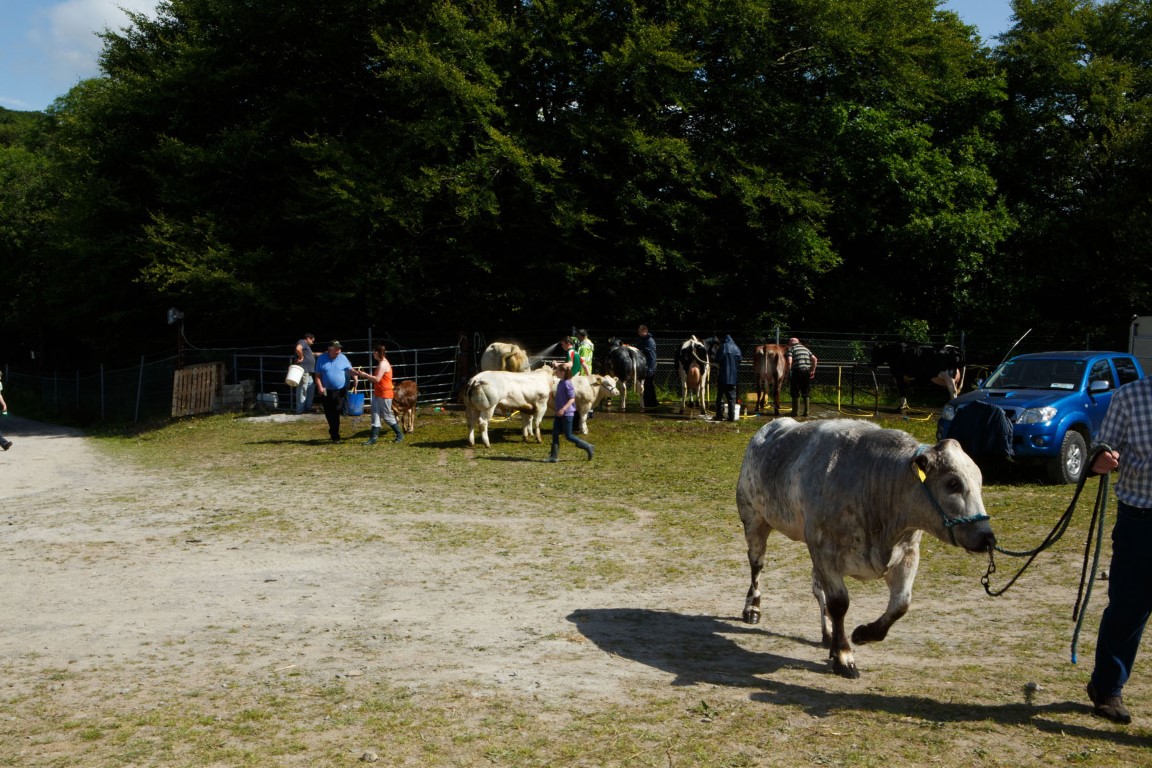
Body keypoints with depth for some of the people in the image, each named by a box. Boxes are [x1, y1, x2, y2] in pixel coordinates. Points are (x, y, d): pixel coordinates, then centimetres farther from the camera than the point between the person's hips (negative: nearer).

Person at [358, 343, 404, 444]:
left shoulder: (383, 364, -18)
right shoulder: (381, 363, 13)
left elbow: (377, 379, -24)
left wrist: (365, 375, -15)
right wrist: (367, 376, 7)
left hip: (385, 394, -10)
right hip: (377, 393, 10)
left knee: (387, 416, 1)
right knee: (375, 415, 3)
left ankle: (400, 435, 14)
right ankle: (373, 438, 0)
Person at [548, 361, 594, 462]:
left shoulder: (568, 384, -16)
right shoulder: (561, 383, 10)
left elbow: (572, 399, -21)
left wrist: (563, 409, -30)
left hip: (567, 413, -9)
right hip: (559, 413, 9)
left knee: (568, 436, -3)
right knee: (555, 434, 3)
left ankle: (588, 447, 9)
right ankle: (554, 456, 6)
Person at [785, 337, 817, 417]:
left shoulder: (791, 349, 4)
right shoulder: (805, 348, 22)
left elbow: (789, 362, -11)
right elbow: (814, 359, 12)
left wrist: (788, 374, -6)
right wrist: (813, 370, 14)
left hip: (797, 371, -5)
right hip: (807, 371, 5)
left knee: (795, 393, 4)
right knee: (805, 393, 15)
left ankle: (795, 412, 5)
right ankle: (806, 411, 15)